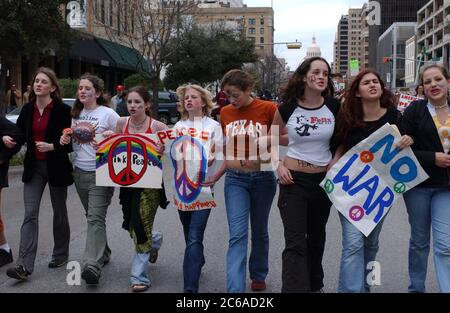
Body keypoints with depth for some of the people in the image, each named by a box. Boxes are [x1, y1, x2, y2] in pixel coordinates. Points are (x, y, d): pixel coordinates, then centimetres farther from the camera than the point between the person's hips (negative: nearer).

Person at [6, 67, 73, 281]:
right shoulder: (28, 109, 4)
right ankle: (24, 265, -8)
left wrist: (52, 147, -23)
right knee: (30, 214, -5)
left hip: (56, 167, -3)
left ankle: (60, 255, 31)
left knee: (59, 212, 12)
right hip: (34, 167, 3)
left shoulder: (62, 110, -10)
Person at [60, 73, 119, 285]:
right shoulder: (75, 114, 11)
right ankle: (103, 253, 31)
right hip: (80, 172, 7)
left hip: (100, 173, -7)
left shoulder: (108, 114, -7)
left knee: (95, 218, -14)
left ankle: (92, 265, -21)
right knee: (92, 216, 16)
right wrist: (66, 139, 1)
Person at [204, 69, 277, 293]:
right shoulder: (225, 113, 4)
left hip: (262, 178, -2)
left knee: (259, 231, 15)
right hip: (235, 179, 2)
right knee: (237, 234, -8)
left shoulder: (268, 109, -9)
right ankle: (235, 288, -10)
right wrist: (216, 176, 6)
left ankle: (258, 276, 35)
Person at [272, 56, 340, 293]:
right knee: (295, 243, -8)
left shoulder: (334, 107, -6)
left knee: (316, 237, 20)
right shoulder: (288, 107, -8)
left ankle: (315, 285, 40)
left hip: (325, 179, 3)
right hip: (294, 179, -2)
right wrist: (278, 164, -5)